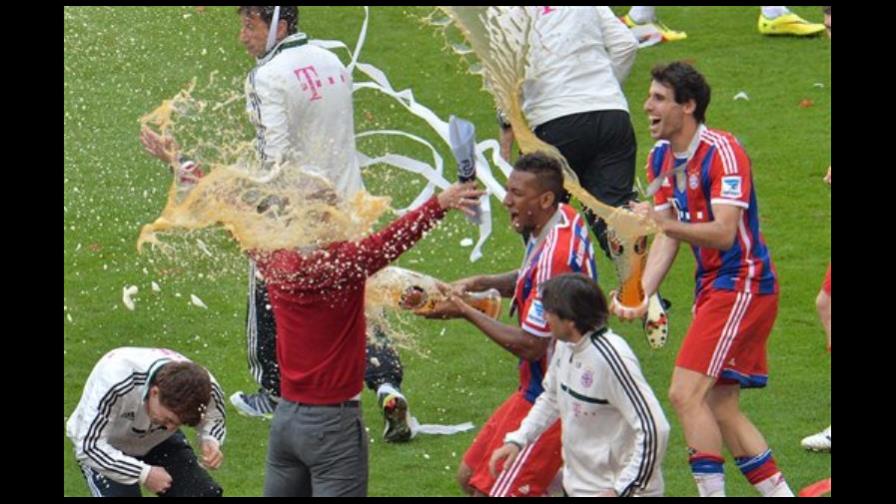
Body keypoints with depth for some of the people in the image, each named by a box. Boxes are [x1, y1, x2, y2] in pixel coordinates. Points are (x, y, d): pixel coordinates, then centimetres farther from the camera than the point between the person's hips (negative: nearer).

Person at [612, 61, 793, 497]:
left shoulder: (722, 152, -18)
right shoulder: (661, 158, 8)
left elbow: (724, 233, -27)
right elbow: (668, 237, 11)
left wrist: (666, 222, -41)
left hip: (743, 285, -9)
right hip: (712, 287, 9)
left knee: (686, 394, -16)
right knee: (720, 408, 10)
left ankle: (712, 490, -14)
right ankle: (778, 490, 17)